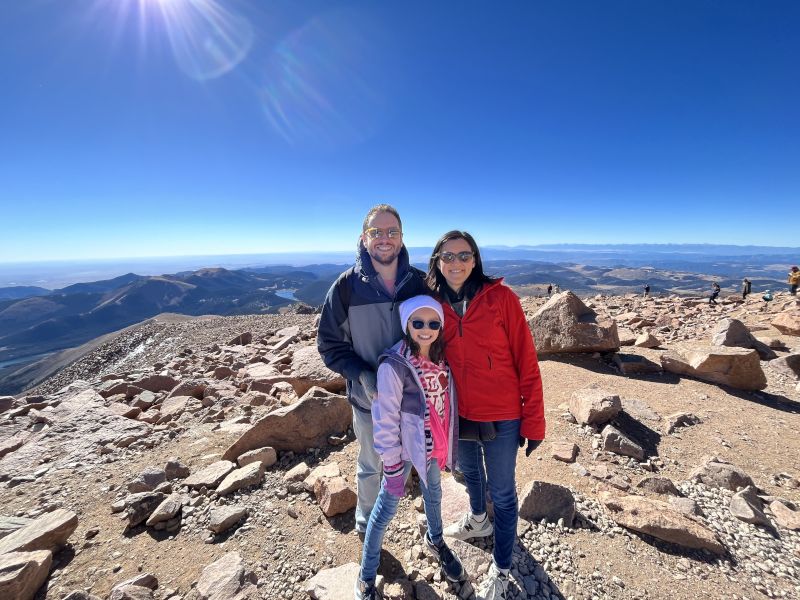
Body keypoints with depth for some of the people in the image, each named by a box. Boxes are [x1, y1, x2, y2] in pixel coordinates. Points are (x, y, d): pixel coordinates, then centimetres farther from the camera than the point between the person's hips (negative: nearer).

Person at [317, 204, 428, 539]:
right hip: (369, 398, -2)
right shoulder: (347, 285, -13)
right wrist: (362, 375, -21)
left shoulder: (419, 282, -8)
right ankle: (366, 524, 51)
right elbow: (330, 343, -7)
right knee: (371, 466, 21)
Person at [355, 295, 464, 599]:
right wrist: (392, 469, -15)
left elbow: (447, 401, 5)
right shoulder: (393, 365, -26)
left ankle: (435, 540, 57)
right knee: (386, 510, 13)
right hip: (405, 449, -5)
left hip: (434, 446, 6)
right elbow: (385, 422, -21)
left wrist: (448, 445, 10)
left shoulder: (441, 356, -7)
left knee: (433, 494, 28)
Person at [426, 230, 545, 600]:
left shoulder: (501, 297, -15)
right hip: (459, 415, 4)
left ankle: (501, 570, 40)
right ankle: (478, 521, 59)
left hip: (501, 417, -4)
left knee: (502, 492, 14)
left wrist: (533, 421, -10)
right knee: (469, 472, 28)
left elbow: (526, 361, -12)